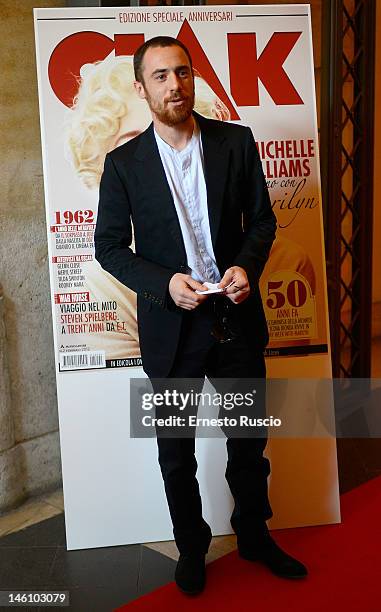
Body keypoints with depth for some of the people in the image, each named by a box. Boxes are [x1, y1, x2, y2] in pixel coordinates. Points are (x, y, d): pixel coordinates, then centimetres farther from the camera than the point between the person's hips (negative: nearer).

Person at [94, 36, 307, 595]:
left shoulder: (236, 141, 0)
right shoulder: (124, 162, -3)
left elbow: (262, 220, 5)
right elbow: (109, 246, 0)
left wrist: (247, 267, -15)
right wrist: (163, 283, -16)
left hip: (237, 317, 2)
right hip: (172, 326, -1)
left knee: (249, 440, 17)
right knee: (176, 453, 14)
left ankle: (254, 535, 43)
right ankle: (192, 549, 39)